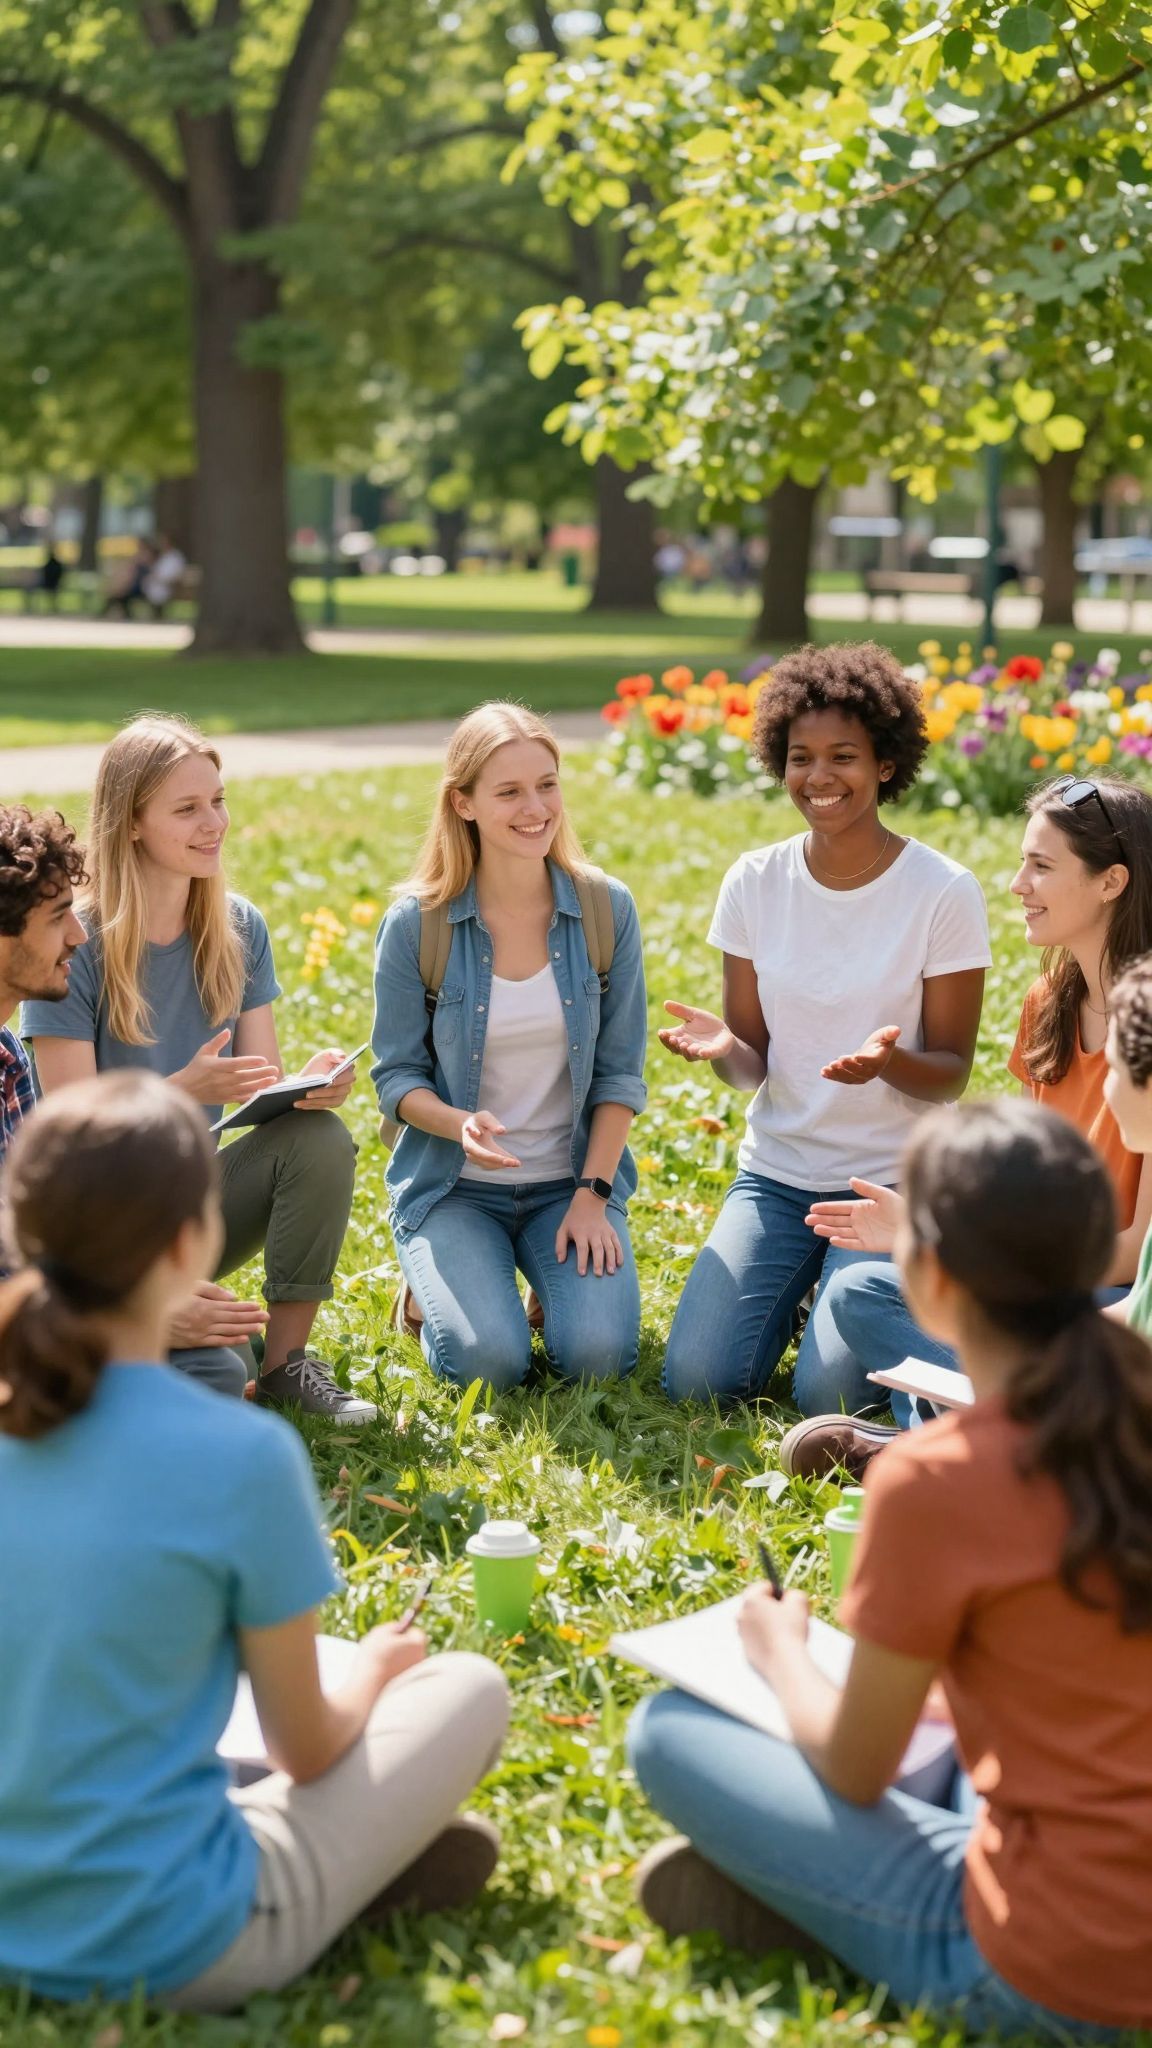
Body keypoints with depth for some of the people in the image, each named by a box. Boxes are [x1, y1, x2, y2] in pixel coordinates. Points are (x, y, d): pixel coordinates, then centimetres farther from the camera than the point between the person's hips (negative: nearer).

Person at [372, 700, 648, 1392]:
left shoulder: (608, 909, -4)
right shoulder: (416, 923, -9)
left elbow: (619, 1071, -1)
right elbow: (397, 1074, -3)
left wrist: (592, 1194, -10)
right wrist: (460, 1124, -24)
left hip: (571, 1181, 1)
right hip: (455, 1186, -1)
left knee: (598, 1354, -21)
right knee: (489, 1360, -22)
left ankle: (566, 1281, 14)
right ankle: (437, 1287, 13)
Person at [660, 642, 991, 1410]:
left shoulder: (944, 892, -12)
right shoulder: (755, 881, -2)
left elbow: (952, 1073, -8)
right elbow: (753, 1061, 2)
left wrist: (891, 1062, -31)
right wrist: (724, 1047, -22)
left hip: (892, 1180, -3)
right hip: (776, 1173, 3)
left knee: (828, 1394, -17)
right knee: (697, 1379, -12)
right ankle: (796, 1289, 19)